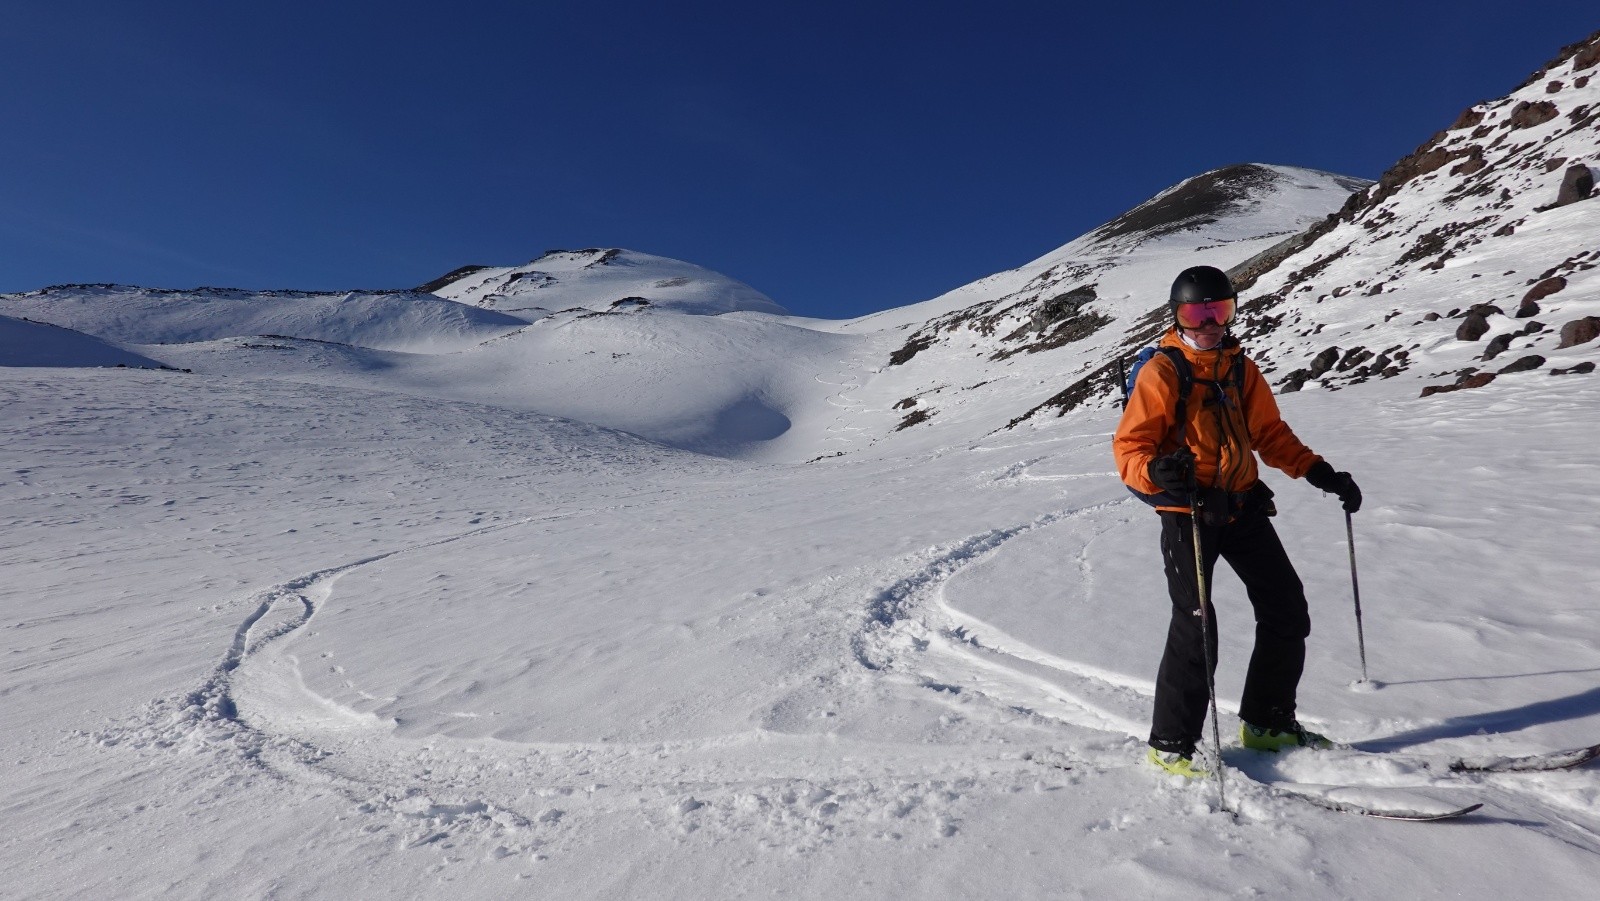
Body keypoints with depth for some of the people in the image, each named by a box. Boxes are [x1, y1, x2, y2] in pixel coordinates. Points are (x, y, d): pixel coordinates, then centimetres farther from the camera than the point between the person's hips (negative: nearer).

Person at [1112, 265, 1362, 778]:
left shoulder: (1240, 368, 11)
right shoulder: (1161, 372, -8)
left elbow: (1270, 433, 18)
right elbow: (1129, 447, -14)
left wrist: (1317, 472, 6)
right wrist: (1159, 472, -34)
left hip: (1244, 507, 7)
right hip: (1187, 512, -7)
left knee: (1288, 614, 12)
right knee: (1196, 627, -11)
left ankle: (1266, 722, 30)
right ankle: (1170, 745, 5)